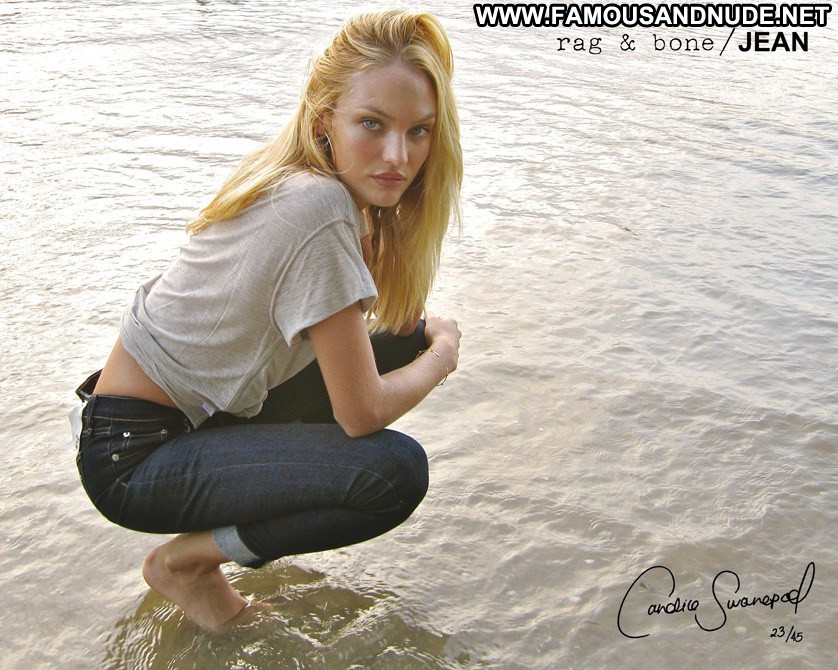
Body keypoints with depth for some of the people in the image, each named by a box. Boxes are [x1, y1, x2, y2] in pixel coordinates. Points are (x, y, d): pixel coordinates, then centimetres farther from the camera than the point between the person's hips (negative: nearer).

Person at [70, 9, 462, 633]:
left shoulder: (289, 171, 0)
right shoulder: (319, 211, -28)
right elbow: (361, 413, -22)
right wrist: (443, 353, -6)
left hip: (197, 410, 9)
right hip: (133, 458, -9)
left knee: (401, 339, 4)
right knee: (395, 472, -24)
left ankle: (259, 518, 14)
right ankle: (185, 560, -1)